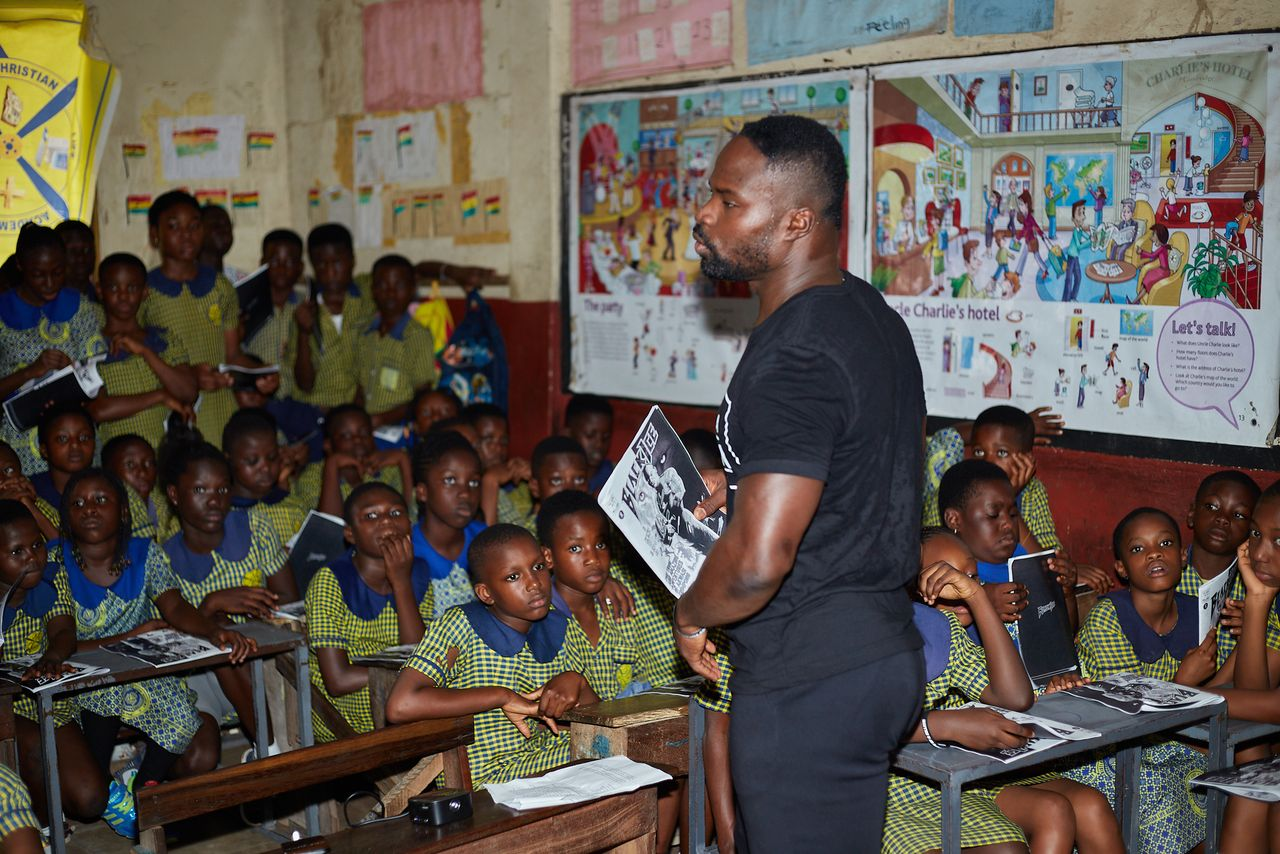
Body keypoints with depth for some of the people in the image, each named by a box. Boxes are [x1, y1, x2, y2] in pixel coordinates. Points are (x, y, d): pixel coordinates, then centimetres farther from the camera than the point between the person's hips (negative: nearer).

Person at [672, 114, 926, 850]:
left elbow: (756, 561, -29)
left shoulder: (794, 356, -23)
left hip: (810, 682, -10)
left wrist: (692, 615, -9)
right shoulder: (872, 314, 9)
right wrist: (746, 486, 16)